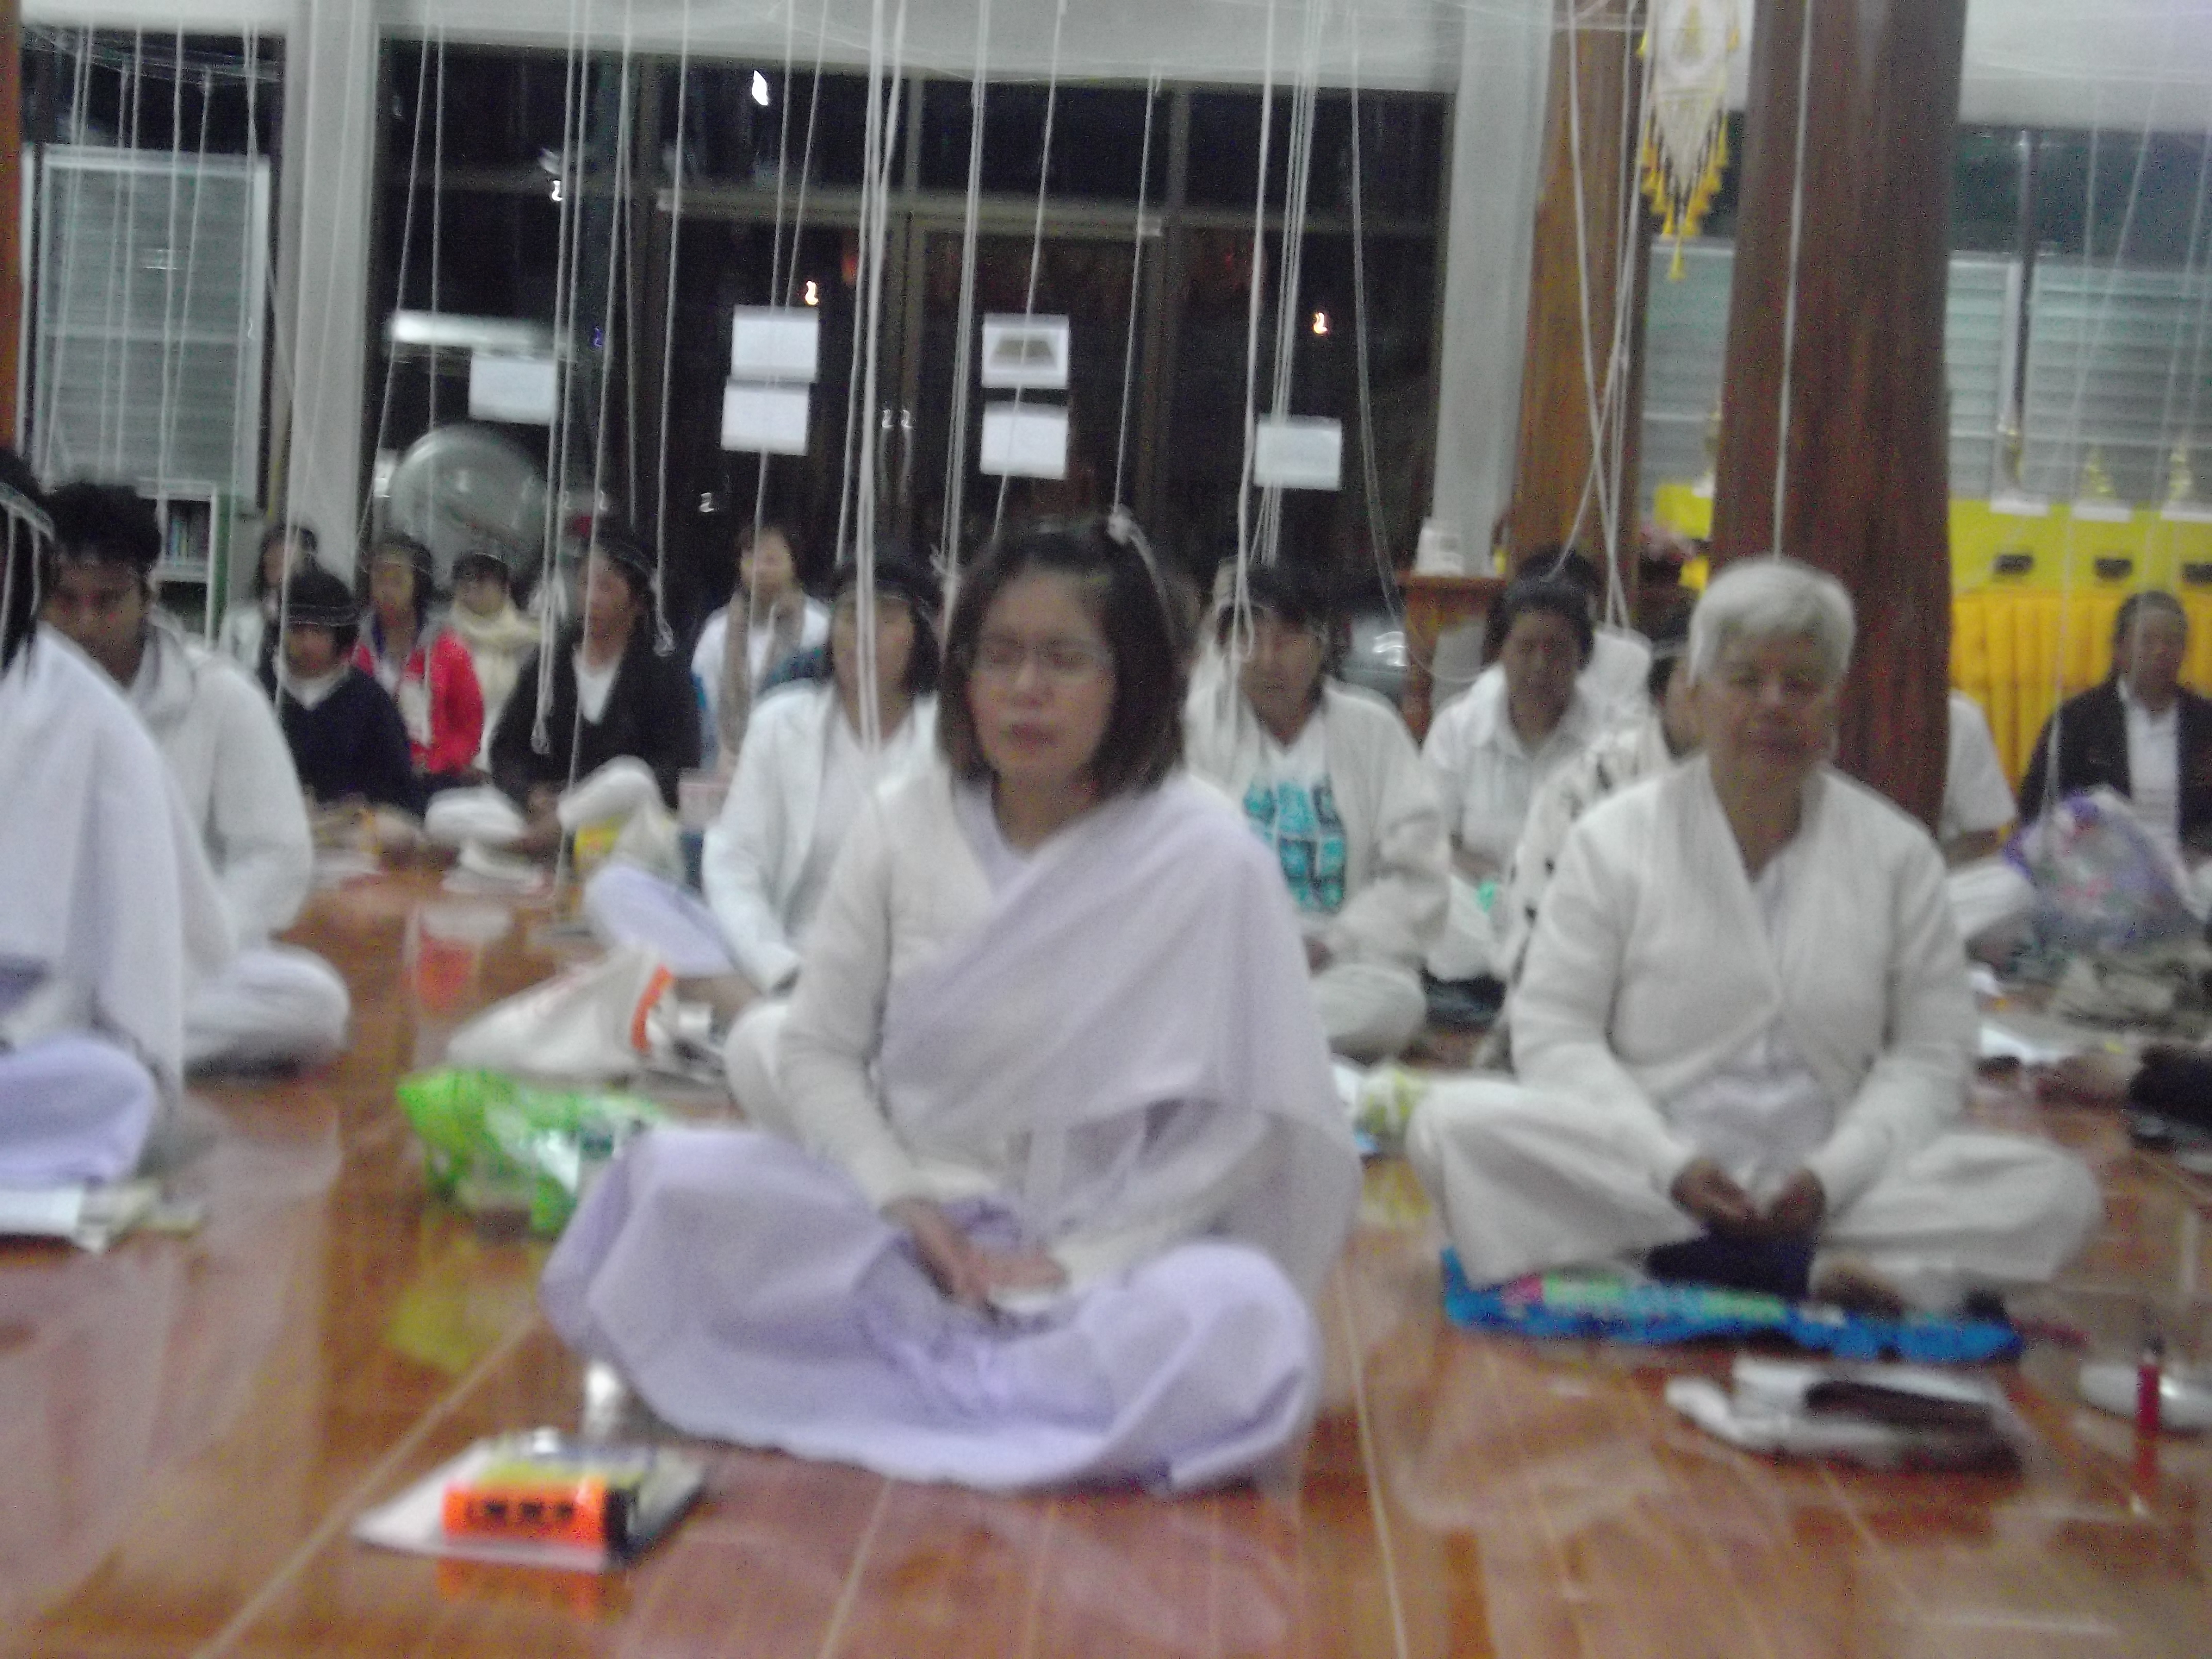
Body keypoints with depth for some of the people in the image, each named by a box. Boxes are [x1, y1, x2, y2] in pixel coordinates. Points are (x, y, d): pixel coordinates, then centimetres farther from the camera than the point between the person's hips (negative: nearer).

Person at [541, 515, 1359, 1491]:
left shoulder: (1208, 860, -10)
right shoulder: (903, 825, -2)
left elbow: (1241, 1120, -7)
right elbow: (820, 1053, 3)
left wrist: (1074, 1260, -14)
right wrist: (902, 1206, -12)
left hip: (1109, 1250, -2)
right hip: (904, 1221, 2)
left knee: (1248, 1327, -35)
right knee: (671, 1186, -24)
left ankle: (883, 1379, -22)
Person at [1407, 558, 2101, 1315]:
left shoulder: (1898, 854, 8)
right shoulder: (1611, 839, 4)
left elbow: (1929, 1053, 6)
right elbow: (1555, 1033, -1)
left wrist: (1833, 1173, -12)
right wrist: (1671, 1167, -16)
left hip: (1828, 1188, 2)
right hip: (1638, 1167, -1)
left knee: (2057, 1191, -22)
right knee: (1453, 1120, -30)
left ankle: (1682, 1259, -26)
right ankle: (1805, 1272, -27)